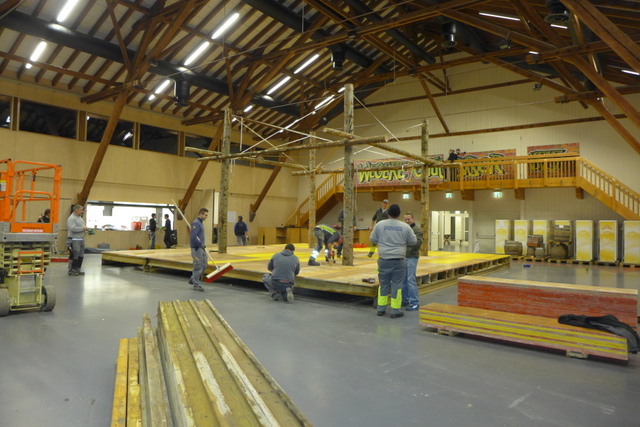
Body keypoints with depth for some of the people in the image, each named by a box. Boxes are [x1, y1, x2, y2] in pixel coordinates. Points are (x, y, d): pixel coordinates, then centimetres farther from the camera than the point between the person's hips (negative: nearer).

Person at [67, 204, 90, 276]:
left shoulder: (80, 218, 18)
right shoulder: (71, 218, -12)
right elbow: (73, 229, -24)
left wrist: (85, 230, 12)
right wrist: (83, 228, -18)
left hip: (81, 239, 10)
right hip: (74, 240, -10)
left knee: (81, 256, 12)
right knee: (74, 256, -5)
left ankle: (78, 270, 20)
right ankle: (71, 271, 3)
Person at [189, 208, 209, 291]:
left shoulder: (200, 223, 15)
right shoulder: (195, 223, -16)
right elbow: (193, 237, -25)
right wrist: (201, 244, -21)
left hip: (201, 248, 10)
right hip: (196, 248, -10)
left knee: (204, 266, 13)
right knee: (198, 267, -3)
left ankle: (192, 279, 26)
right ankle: (196, 285, 7)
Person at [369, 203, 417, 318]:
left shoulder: (380, 224, -3)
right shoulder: (405, 227, -4)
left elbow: (373, 239, 6)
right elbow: (413, 242, 6)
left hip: (384, 259, 2)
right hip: (399, 260, -1)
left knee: (383, 284, 13)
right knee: (397, 285, 6)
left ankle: (381, 309, 20)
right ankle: (395, 311, 10)